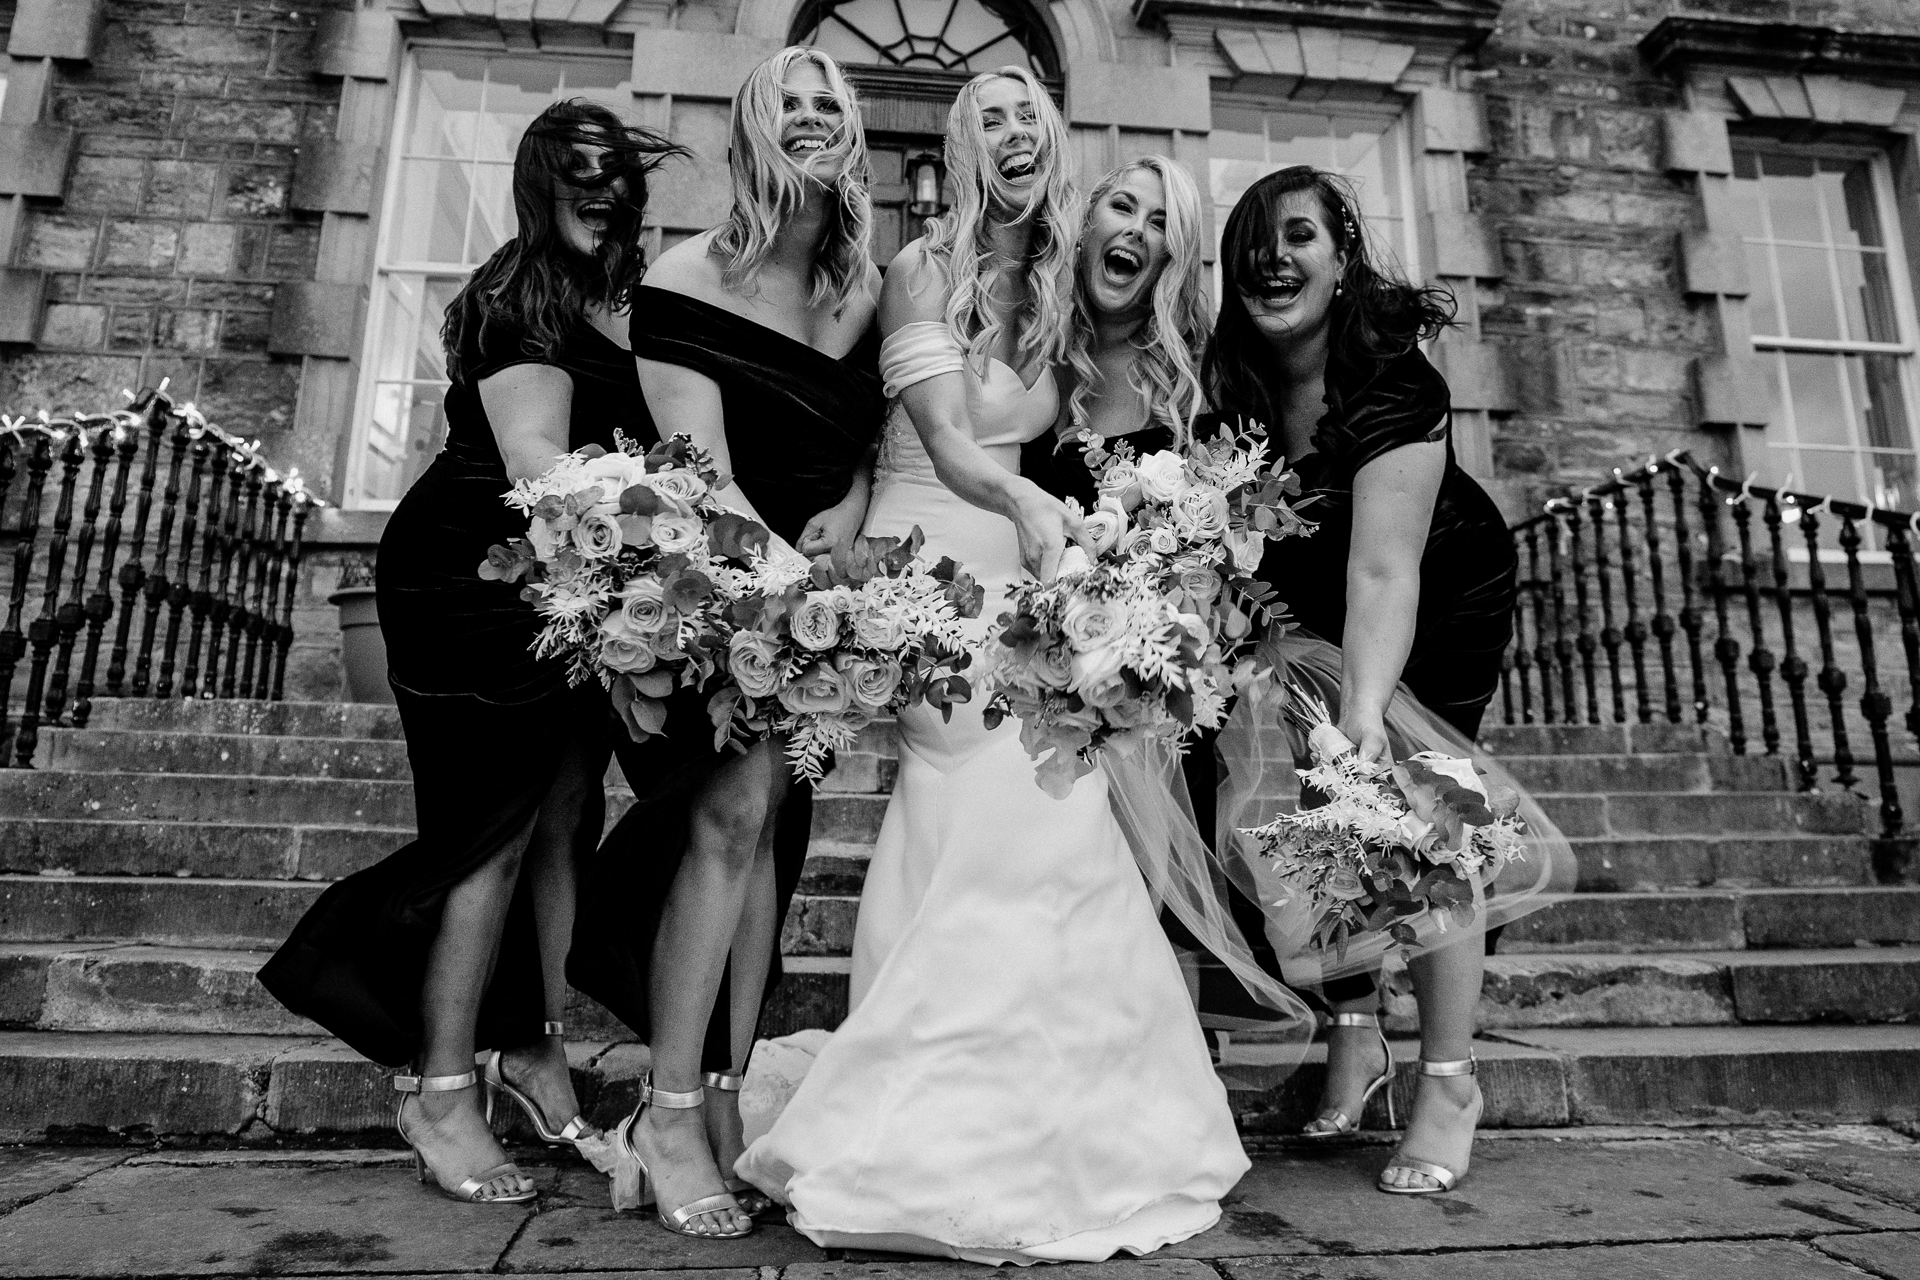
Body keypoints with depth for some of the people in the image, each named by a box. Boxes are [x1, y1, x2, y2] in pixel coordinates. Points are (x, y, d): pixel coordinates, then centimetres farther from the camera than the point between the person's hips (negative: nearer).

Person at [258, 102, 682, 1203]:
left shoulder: (627, 298, 10)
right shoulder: (523, 296, -10)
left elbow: (640, 445, 10)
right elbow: (537, 463, -21)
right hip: (479, 582, -7)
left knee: (569, 812, 8)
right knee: (502, 822, -4)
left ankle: (536, 1043, 23)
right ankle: (441, 1090, 11)